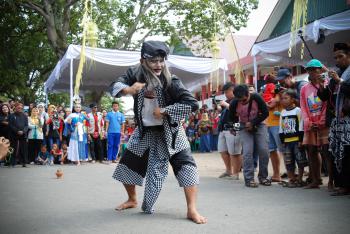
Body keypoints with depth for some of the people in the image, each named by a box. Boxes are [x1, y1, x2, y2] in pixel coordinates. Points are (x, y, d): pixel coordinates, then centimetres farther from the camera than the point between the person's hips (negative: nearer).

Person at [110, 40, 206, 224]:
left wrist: (164, 111, -27)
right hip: (145, 131, 4)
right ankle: (132, 200, 34)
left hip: (169, 131, -3)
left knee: (186, 165, -18)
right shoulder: (136, 74, -10)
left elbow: (192, 104, -25)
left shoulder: (170, 81, -21)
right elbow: (115, 86, -9)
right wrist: (128, 89, -32)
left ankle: (192, 210, -11)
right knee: (126, 165, 10)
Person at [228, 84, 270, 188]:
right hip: (244, 127, 0)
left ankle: (263, 176, 8)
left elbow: (265, 113, -14)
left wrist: (253, 123, -20)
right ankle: (249, 179, -5)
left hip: (258, 125, 0)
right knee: (247, 152, -13)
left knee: (264, 150, -8)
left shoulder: (256, 98, -22)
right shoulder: (234, 103, -19)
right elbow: (231, 118, 0)